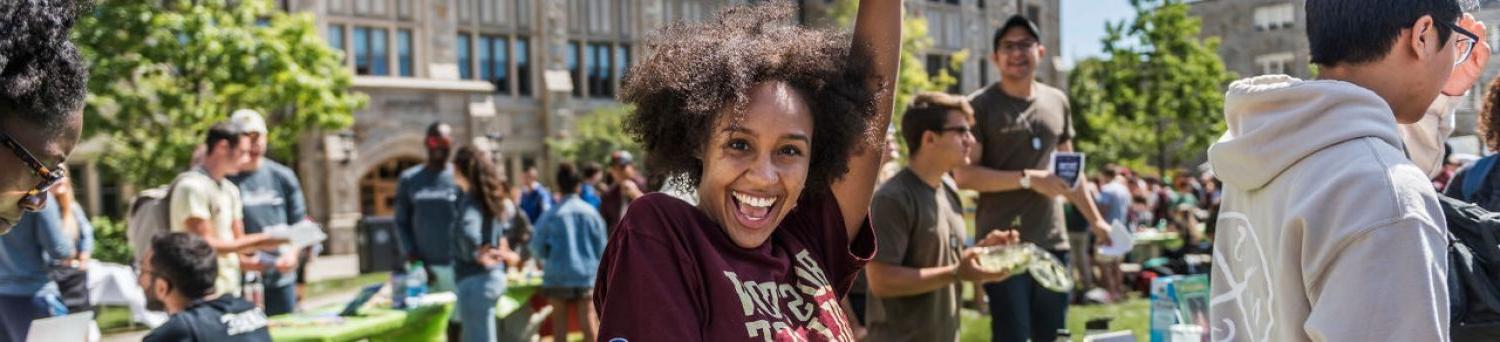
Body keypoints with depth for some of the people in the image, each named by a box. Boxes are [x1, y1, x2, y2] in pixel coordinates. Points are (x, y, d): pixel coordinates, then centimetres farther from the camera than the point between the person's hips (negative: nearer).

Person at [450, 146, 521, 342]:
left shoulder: (472, 201, -18)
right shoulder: (492, 197, 8)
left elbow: (467, 232, -36)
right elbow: (510, 211, 27)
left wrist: (477, 256, -20)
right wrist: (503, 251, 20)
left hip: (476, 280, -9)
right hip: (494, 276, 9)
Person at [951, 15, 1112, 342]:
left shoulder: (1057, 101, 12)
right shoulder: (980, 105, -5)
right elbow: (964, 175, -12)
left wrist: (1095, 219, 20)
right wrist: (1028, 178, -18)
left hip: (1053, 242, 6)